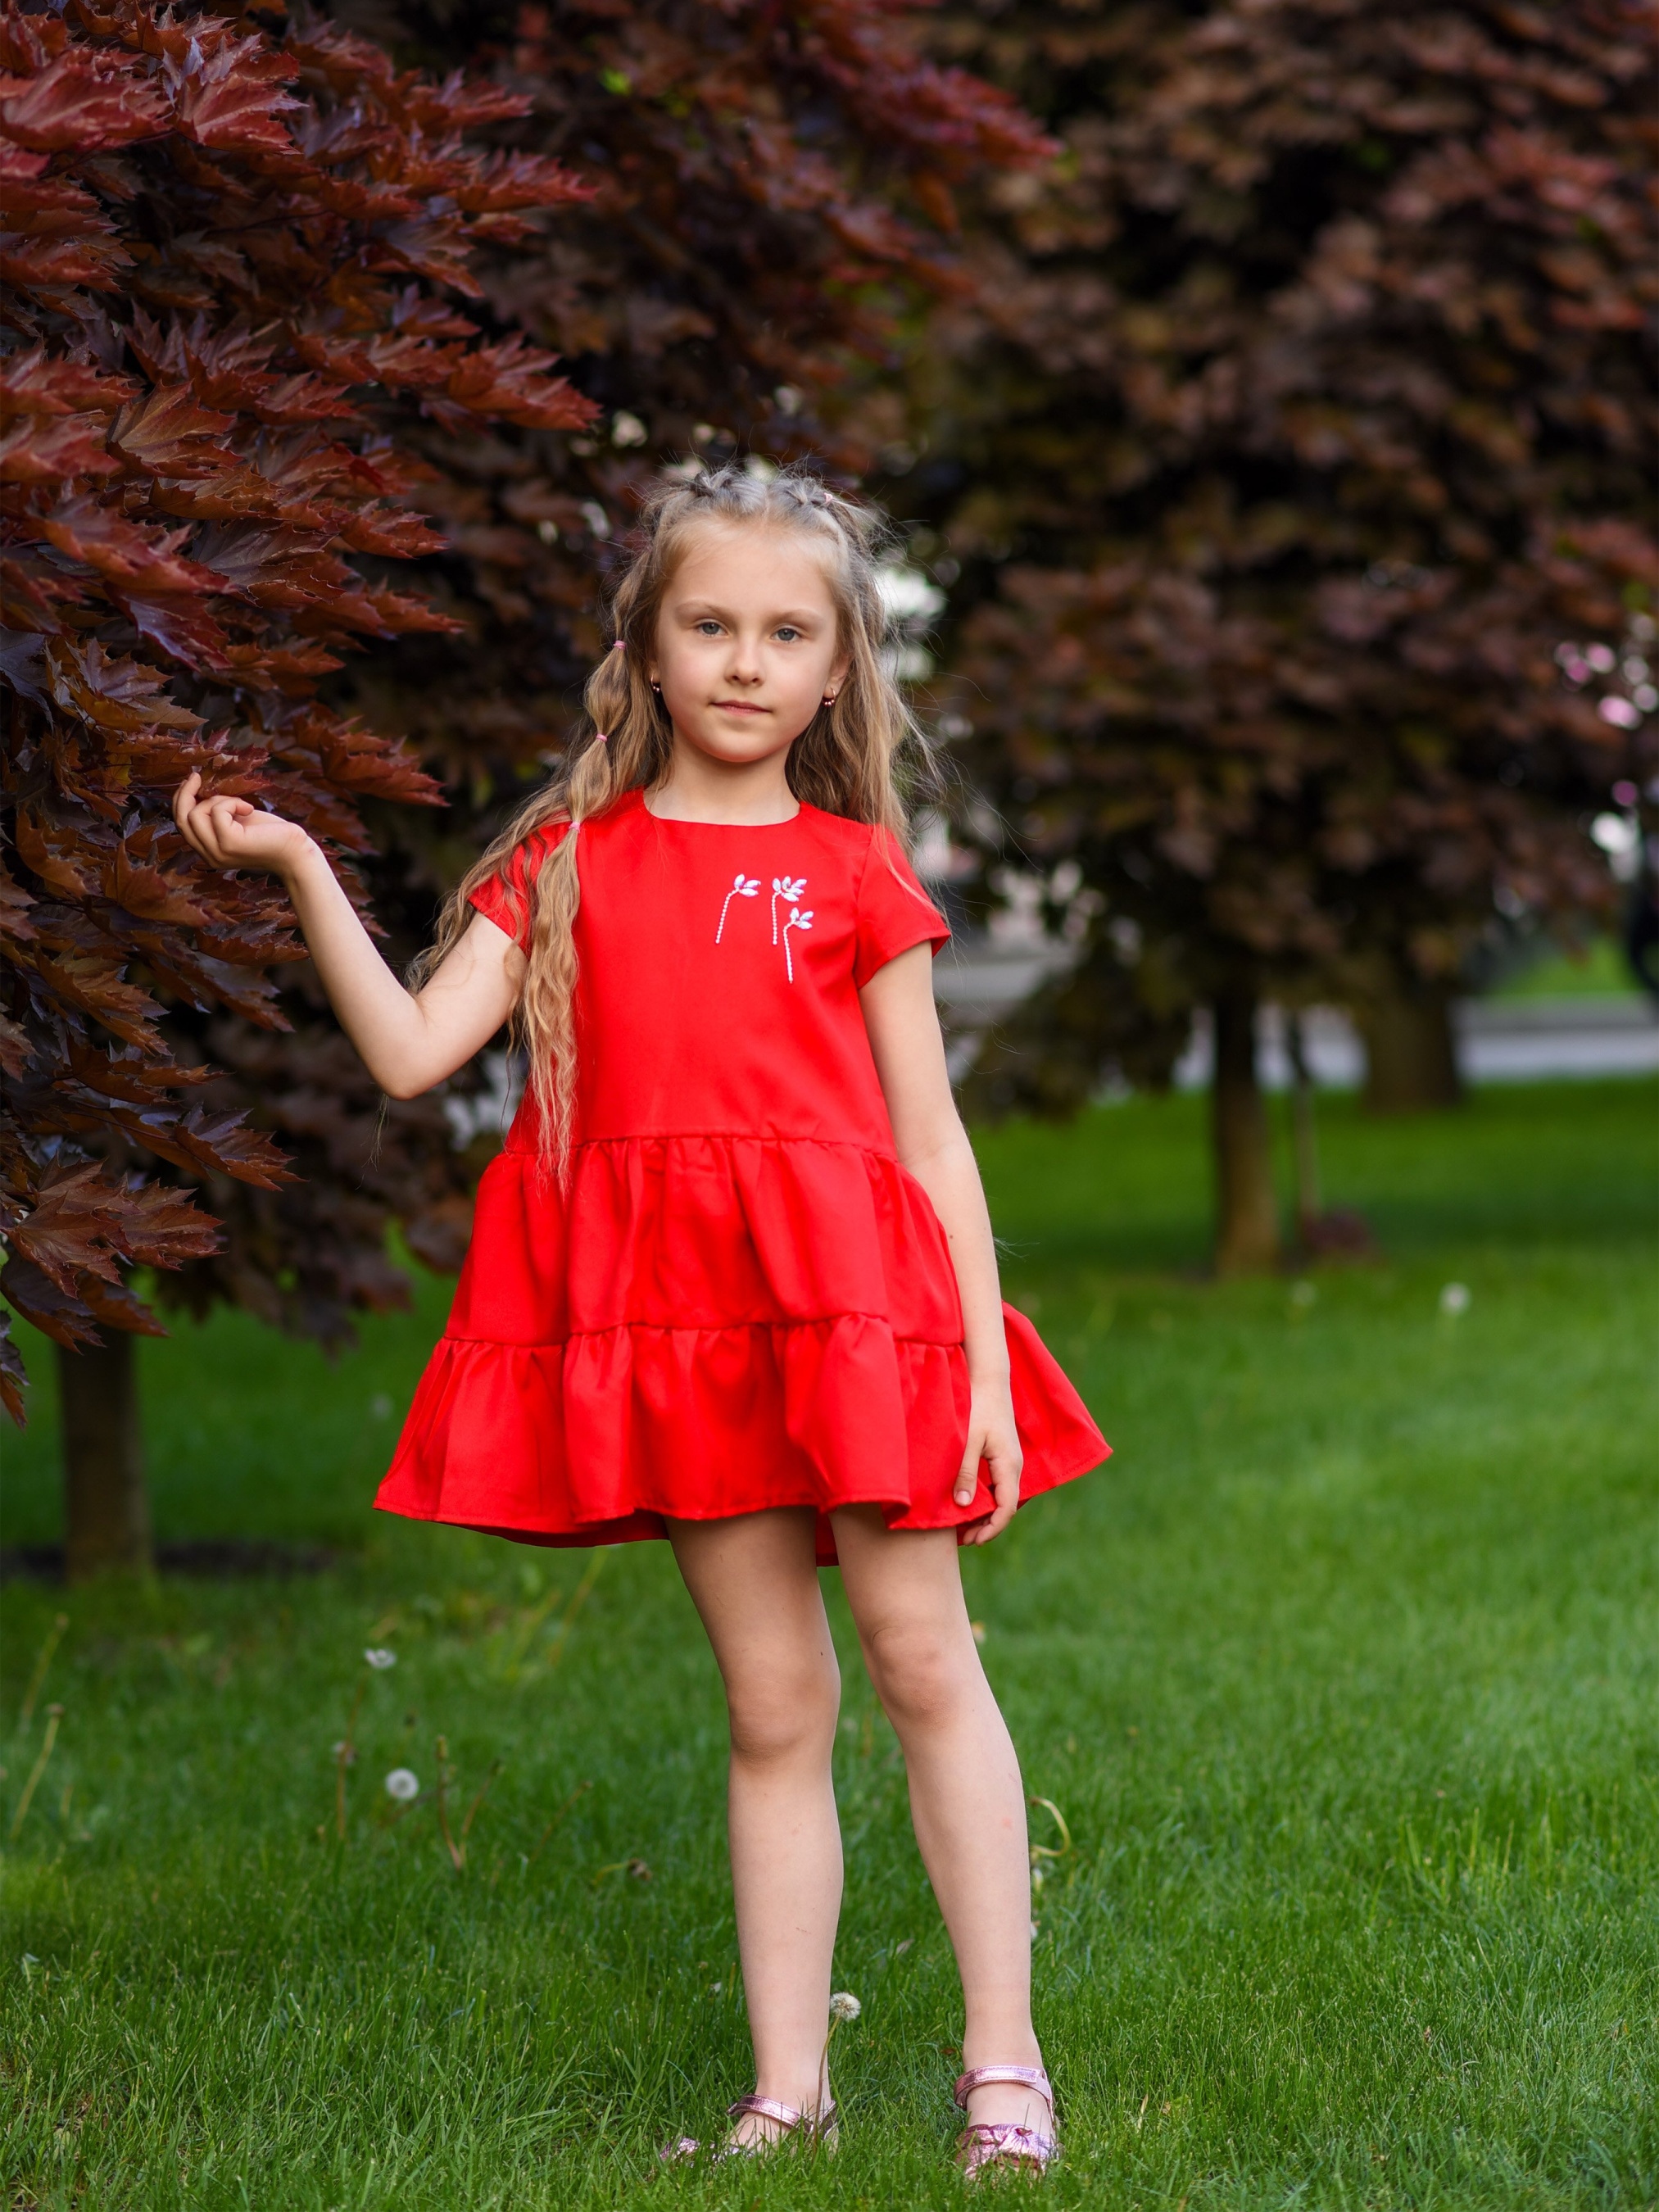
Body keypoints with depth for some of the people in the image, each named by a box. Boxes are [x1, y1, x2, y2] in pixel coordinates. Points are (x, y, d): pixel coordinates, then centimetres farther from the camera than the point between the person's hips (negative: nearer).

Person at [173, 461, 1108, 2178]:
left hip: (848, 1291, -1)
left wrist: (983, 1363, 1)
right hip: (666, 1309, 1)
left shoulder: (856, 872, 8)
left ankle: (1004, 2061, 6)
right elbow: (410, 1053, 3)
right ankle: (787, 2089, 11)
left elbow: (931, 1137, 7)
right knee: (772, 1698, 5)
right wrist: (301, 871, -4)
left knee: (922, 1657, -1)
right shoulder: (569, 861, 12)